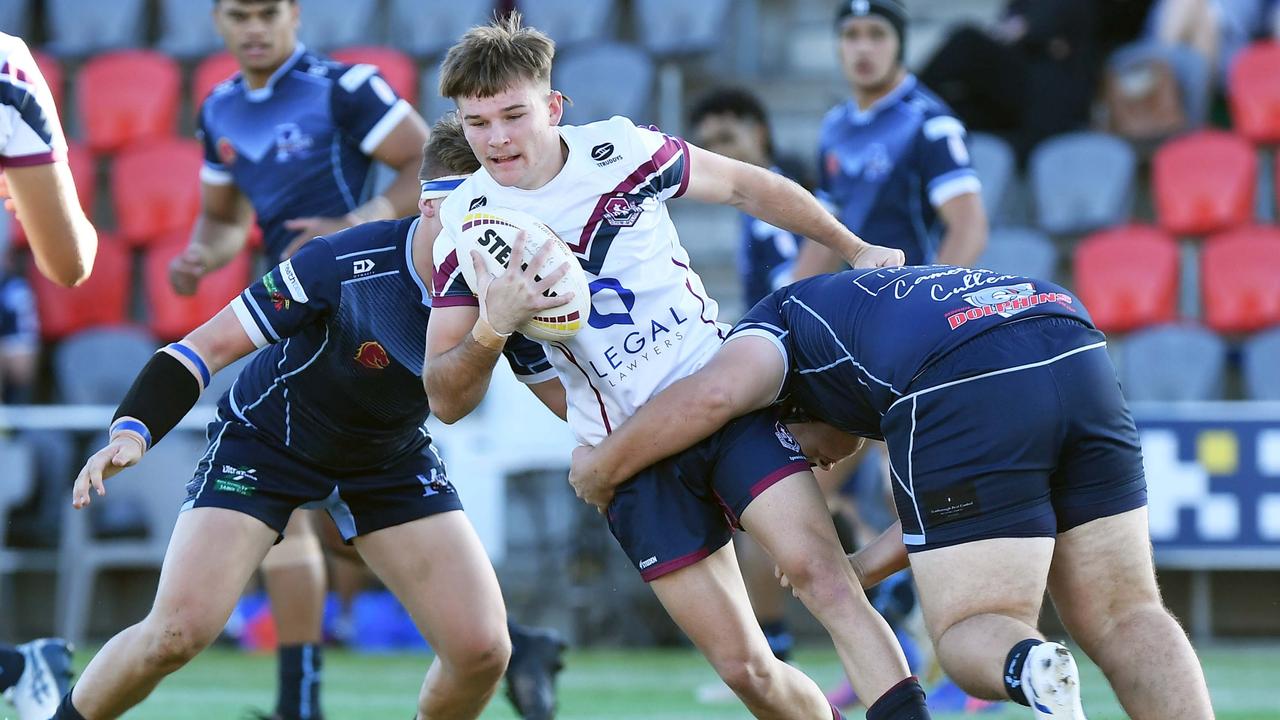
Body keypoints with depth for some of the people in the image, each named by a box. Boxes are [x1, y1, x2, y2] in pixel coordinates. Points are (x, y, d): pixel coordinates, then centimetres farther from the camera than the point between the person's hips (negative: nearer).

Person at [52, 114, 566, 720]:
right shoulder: (345, 262, -32)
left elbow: (570, 395, -8)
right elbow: (212, 344, -26)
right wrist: (132, 430, -38)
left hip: (392, 459, 4)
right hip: (265, 439, -4)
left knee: (482, 651, -12)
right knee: (179, 631, -19)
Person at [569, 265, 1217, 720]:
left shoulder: (781, 317, 27)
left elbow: (713, 394, 4)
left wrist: (604, 466, 18)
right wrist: (863, 568, 40)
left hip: (967, 396, -6)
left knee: (971, 633, 6)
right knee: (1123, 616, 13)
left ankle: (1030, 667, -27)